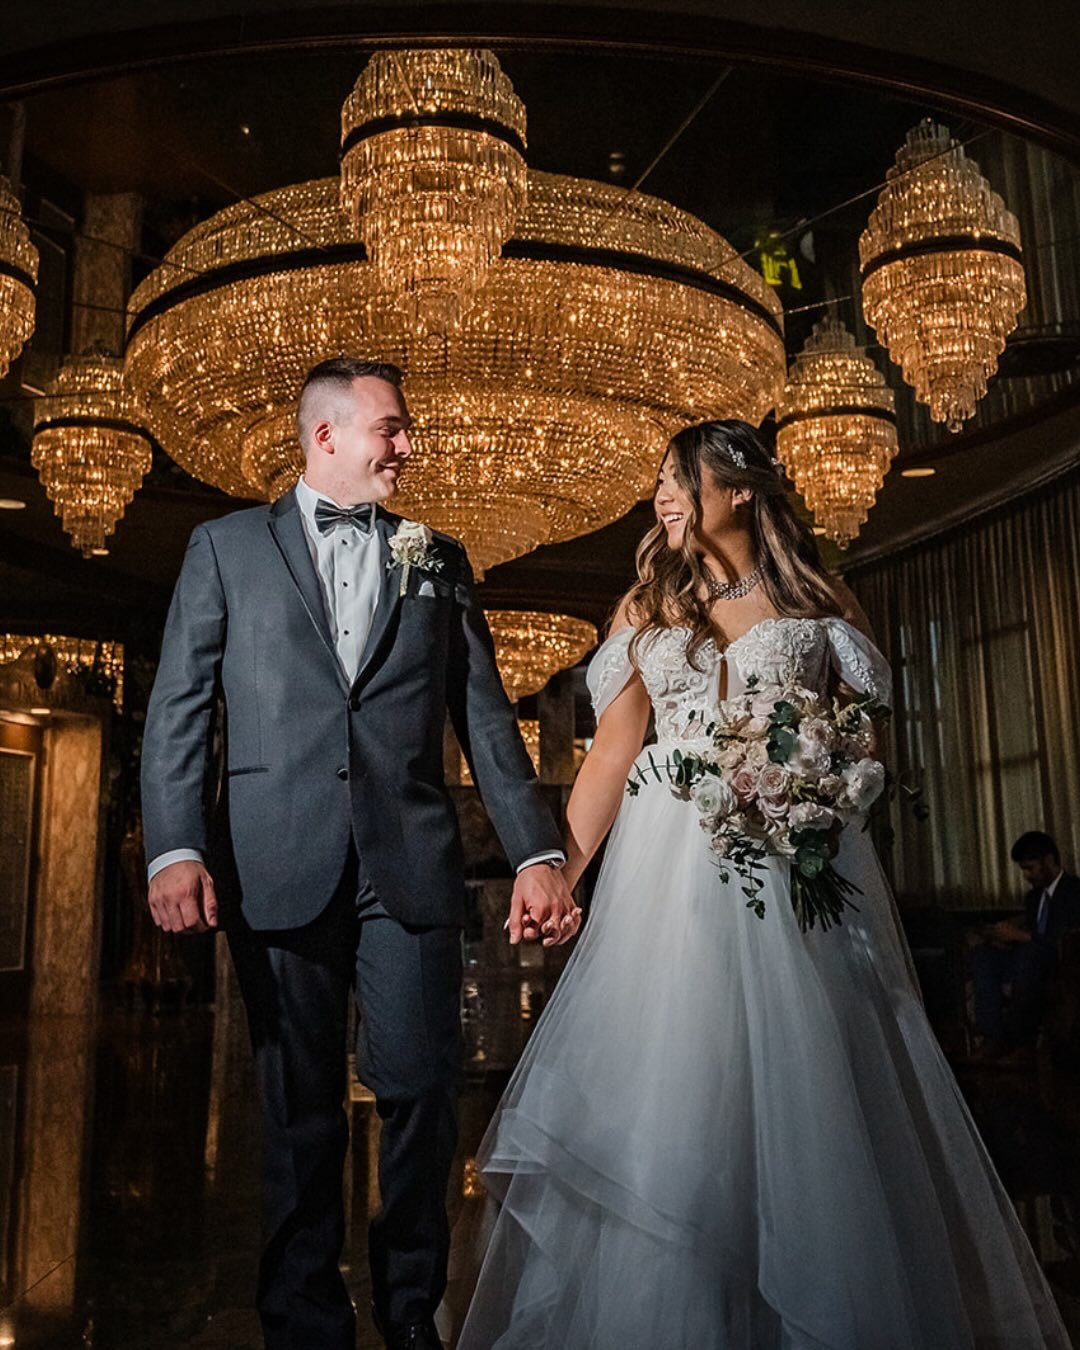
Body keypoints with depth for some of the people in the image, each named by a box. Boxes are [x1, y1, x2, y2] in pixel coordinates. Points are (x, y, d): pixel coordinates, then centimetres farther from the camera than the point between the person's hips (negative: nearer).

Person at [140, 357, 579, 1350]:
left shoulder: (437, 560, 14)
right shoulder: (227, 547, 9)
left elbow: (486, 717, 8)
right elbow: (179, 708, 3)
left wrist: (537, 852, 0)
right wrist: (175, 848, -9)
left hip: (411, 866, 1)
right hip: (279, 868, -1)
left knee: (421, 1093, 4)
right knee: (299, 1110, 9)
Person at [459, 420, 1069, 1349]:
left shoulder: (815, 600, 7)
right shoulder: (647, 605, 12)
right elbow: (613, 750, 7)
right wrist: (559, 869, -1)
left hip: (794, 863, -1)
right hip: (673, 867, 2)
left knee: (800, 1087, 1)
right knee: (671, 1087, 1)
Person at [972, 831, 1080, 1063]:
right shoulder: (1034, 896, 19)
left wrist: (1021, 935, -20)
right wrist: (1007, 935, -5)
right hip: (1033, 964, 8)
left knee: (1029, 953, -38)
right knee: (982, 954, -13)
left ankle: (1022, 1040, -30)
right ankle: (993, 1038, -23)